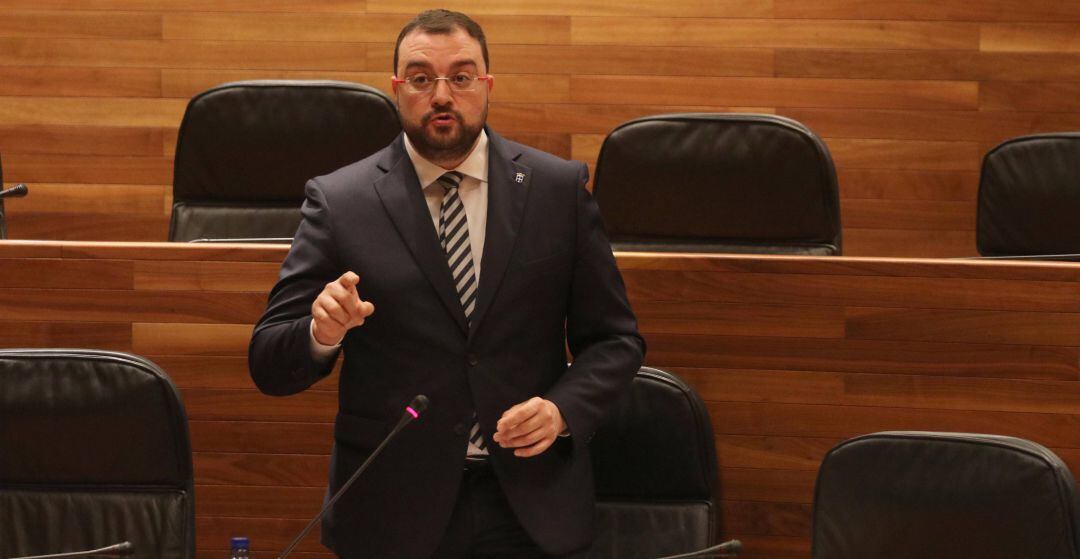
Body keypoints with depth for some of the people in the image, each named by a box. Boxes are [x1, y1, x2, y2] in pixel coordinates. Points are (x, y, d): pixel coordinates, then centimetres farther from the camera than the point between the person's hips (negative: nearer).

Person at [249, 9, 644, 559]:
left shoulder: (559, 188, 2)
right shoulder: (339, 201, -3)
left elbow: (614, 339, 6)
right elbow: (268, 365, -4)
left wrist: (564, 410, -12)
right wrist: (322, 333, -25)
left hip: (529, 508, 1)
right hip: (392, 513, -1)